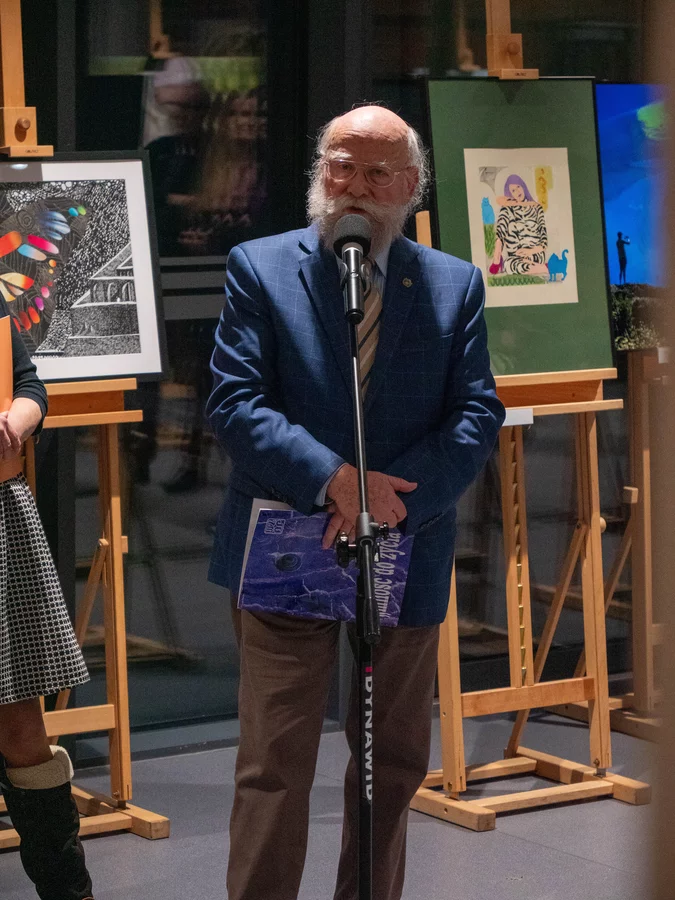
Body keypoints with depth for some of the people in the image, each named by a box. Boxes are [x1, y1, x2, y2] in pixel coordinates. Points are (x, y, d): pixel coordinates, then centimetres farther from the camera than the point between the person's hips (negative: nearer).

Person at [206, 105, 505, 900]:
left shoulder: (455, 284, 5)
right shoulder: (259, 268, -1)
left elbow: (477, 415, -2)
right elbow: (234, 403, -10)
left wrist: (391, 498, -18)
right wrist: (335, 481, -22)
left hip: (407, 554, 3)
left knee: (395, 762, 14)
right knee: (274, 767, -1)